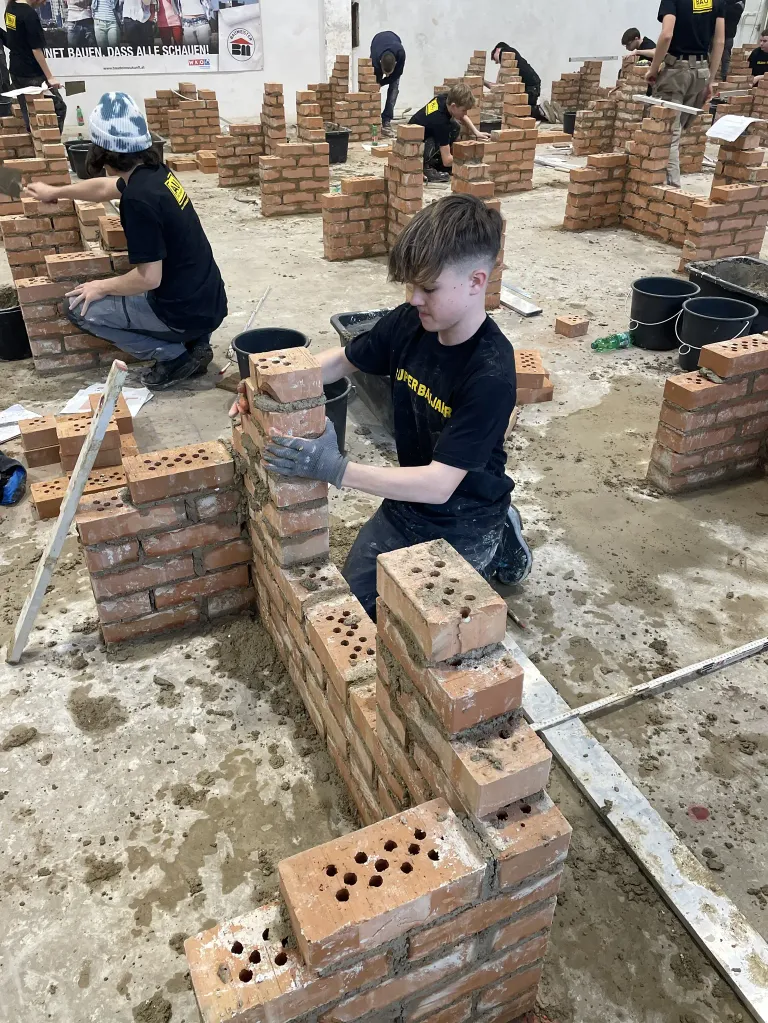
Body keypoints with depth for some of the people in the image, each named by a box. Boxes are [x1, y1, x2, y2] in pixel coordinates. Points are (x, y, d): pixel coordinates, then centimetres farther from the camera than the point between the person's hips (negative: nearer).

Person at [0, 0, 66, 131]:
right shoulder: (30, 14, -19)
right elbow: (36, 49, -20)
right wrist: (49, 77, -16)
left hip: (16, 72, 8)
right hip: (32, 75, -8)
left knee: (28, 115, 11)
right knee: (59, 108, 1)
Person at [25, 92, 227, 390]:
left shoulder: (139, 198, -21)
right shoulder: (155, 173, 6)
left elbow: (149, 278, -21)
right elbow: (104, 188, 26)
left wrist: (102, 287, -4)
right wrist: (56, 192, 40)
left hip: (186, 312, -8)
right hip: (209, 303, 8)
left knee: (80, 309, 4)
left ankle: (175, 355, 1)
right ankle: (194, 343, 16)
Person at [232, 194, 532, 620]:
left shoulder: (491, 374, -32)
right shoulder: (409, 323, -13)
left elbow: (438, 485, -35)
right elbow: (340, 360, 5)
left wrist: (335, 469, -42)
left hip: (464, 520, -6)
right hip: (407, 499, 6)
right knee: (351, 599, 14)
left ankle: (498, 546, 15)